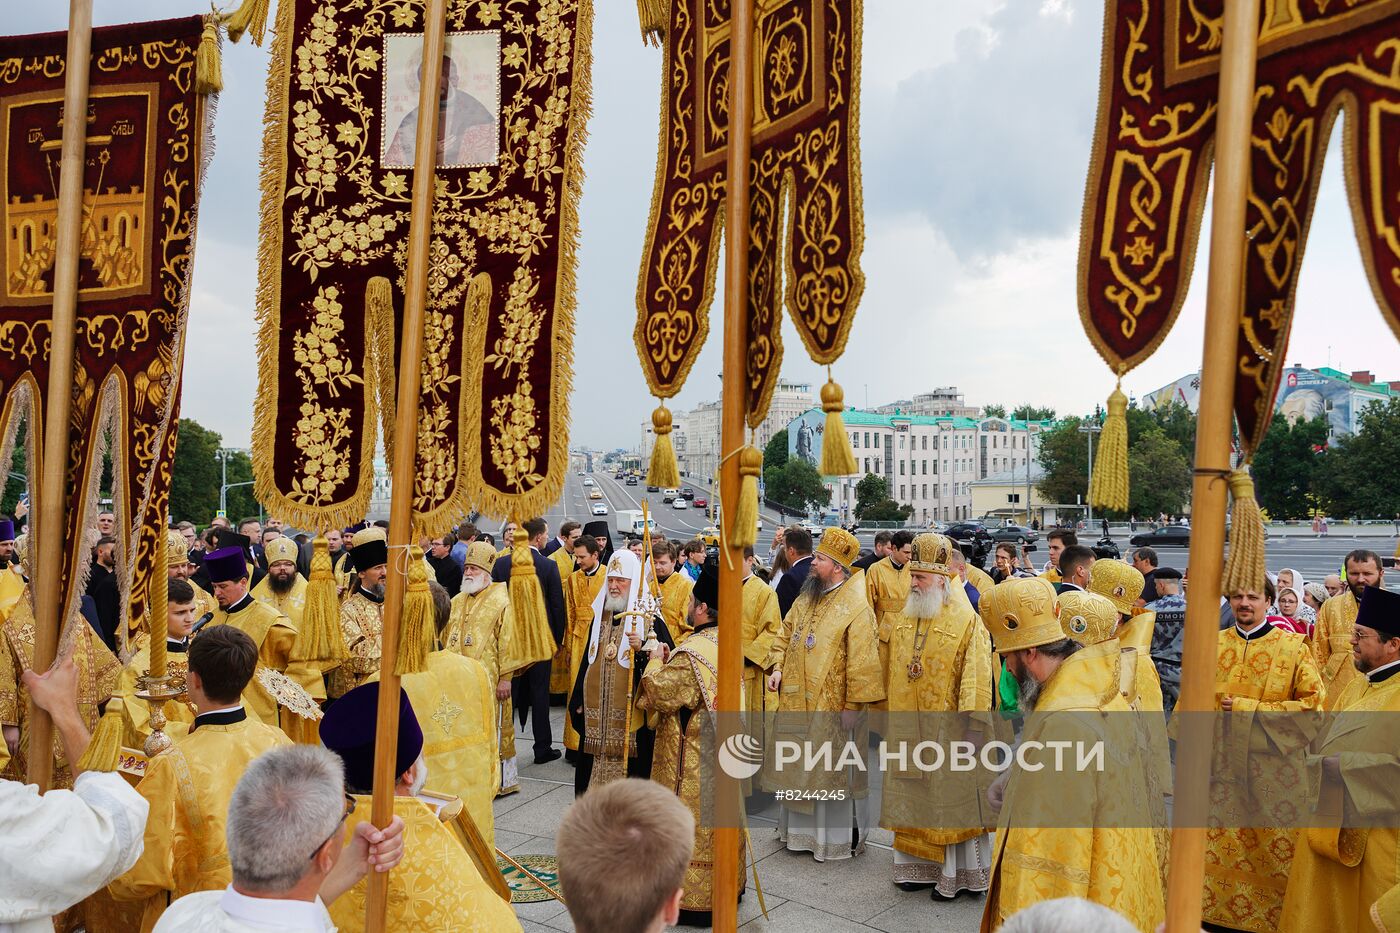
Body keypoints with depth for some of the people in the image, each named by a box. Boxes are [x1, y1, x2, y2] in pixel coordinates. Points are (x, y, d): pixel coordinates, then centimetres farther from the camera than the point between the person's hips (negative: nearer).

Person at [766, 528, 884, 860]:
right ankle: (799, 828, 31)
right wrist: (778, 667, 3)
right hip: (796, 702, 7)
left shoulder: (855, 606, -15)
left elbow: (862, 661, -17)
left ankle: (839, 838, 17)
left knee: (833, 770, 4)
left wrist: (853, 705, -19)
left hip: (831, 706, -7)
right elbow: (785, 636, 19)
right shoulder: (805, 599, 10)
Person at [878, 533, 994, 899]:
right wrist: (889, 715, 13)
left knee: (950, 801, 5)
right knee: (912, 800, 14)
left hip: (947, 730, -6)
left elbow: (978, 678, -14)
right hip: (906, 729, 6)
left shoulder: (967, 621, -13)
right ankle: (919, 866, 27)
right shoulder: (901, 619, 6)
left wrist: (973, 729, -16)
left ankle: (953, 874, 19)